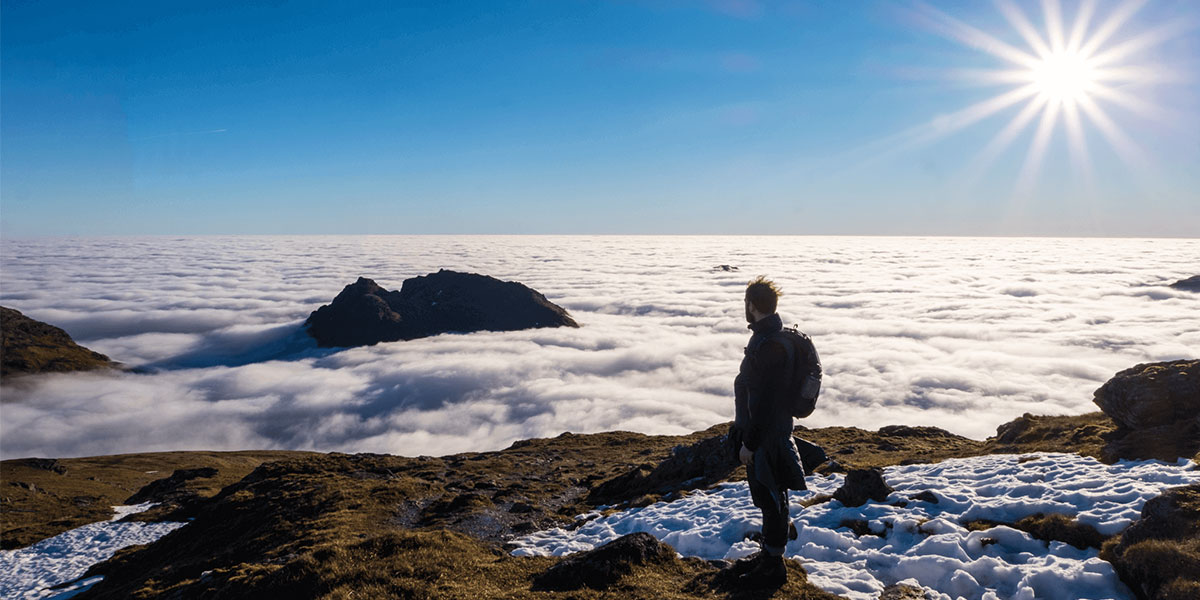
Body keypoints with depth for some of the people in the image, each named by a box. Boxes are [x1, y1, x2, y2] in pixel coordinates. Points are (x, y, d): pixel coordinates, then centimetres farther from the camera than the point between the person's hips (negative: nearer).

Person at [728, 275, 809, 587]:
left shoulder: (769, 345, -26)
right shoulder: (768, 336, 7)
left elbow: (763, 400, -26)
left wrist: (749, 442, -20)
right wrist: (746, 436, 22)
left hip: (767, 436, -10)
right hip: (767, 430, 10)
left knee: (771, 499, 4)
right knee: (766, 497, 21)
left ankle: (774, 565, 18)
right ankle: (768, 553, 36)